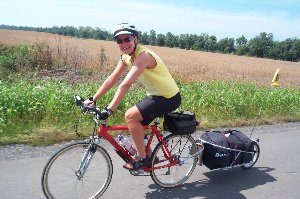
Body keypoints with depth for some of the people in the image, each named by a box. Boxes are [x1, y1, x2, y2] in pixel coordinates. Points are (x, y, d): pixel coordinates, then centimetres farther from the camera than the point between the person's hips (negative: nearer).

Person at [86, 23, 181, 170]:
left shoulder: (144, 56, -26)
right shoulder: (126, 56, 2)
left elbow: (125, 85, -36)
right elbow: (112, 79, 3)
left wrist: (109, 110, -39)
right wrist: (93, 99, -1)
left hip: (169, 98, -9)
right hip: (155, 95, 9)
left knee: (130, 116, -19)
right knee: (136, 124, 10)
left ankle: (142, 158, -3)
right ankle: (148, 156, 29)